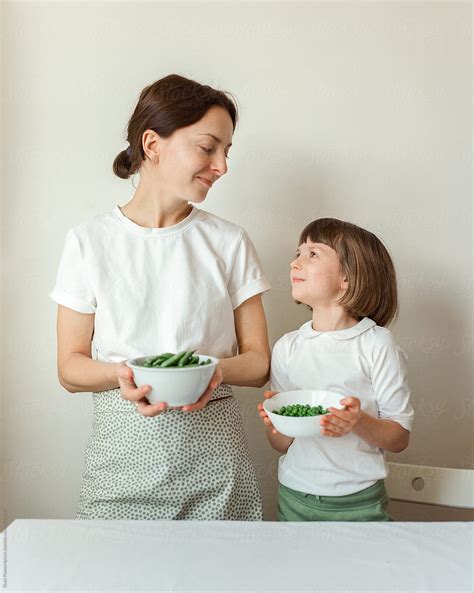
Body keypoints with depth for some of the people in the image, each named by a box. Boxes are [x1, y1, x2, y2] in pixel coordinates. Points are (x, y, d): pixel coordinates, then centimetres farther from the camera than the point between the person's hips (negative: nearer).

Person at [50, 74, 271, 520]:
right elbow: (70, 368, 0)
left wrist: (218, 369, -19)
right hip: (123, 454, 0)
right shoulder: (89, 241, -1)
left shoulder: (229, 242, 1)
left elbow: (258, 362, 2)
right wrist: (120, 374, -20)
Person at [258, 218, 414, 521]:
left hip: (358, 503, -3)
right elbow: (280, 445, 2)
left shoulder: (377, 344, -12)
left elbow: (401, 437, -7)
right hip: (294, 497, 3)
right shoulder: (288, 346, -2)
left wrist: (359, 423, -25)